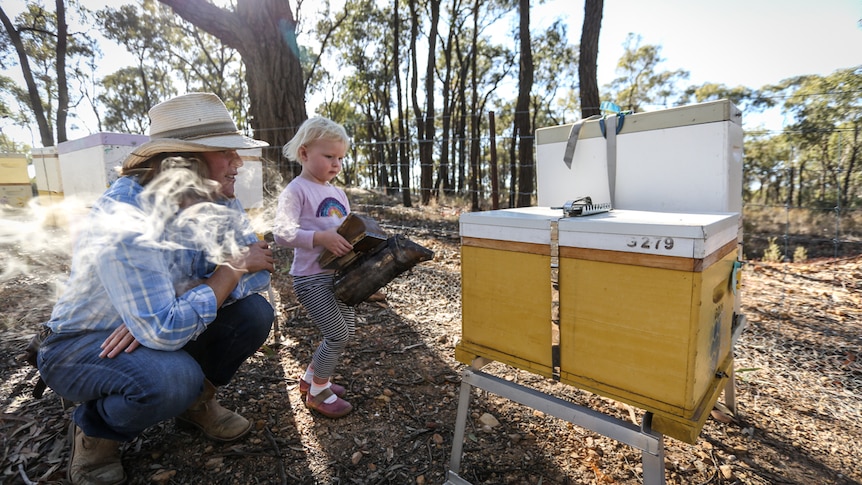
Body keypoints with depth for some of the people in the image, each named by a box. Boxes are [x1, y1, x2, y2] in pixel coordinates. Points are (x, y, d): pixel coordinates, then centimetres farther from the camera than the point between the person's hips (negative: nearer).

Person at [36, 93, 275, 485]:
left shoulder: (219, 203, -12)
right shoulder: (124, 219, -33)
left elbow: (258, 271, -16)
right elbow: (164, 331, -38)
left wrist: (168, 310, -28)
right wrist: (234, 267, -26)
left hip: (167, 330, 6)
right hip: (81, 344, -6)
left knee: (254, 312, -16)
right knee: (171, 379, -35)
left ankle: (197, 401, 11)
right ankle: (94, 433, 2)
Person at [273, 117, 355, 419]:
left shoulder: (338, 194, 14)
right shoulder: (296, 190, -11)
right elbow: (282, 233, -23)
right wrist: (321, 238, -32)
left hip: (338, 276, 9)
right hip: (311, 278, -8)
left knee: (347, 332, 15)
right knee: (337, 336, -6)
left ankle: (311, 378, 36)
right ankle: (318, 392, 18)